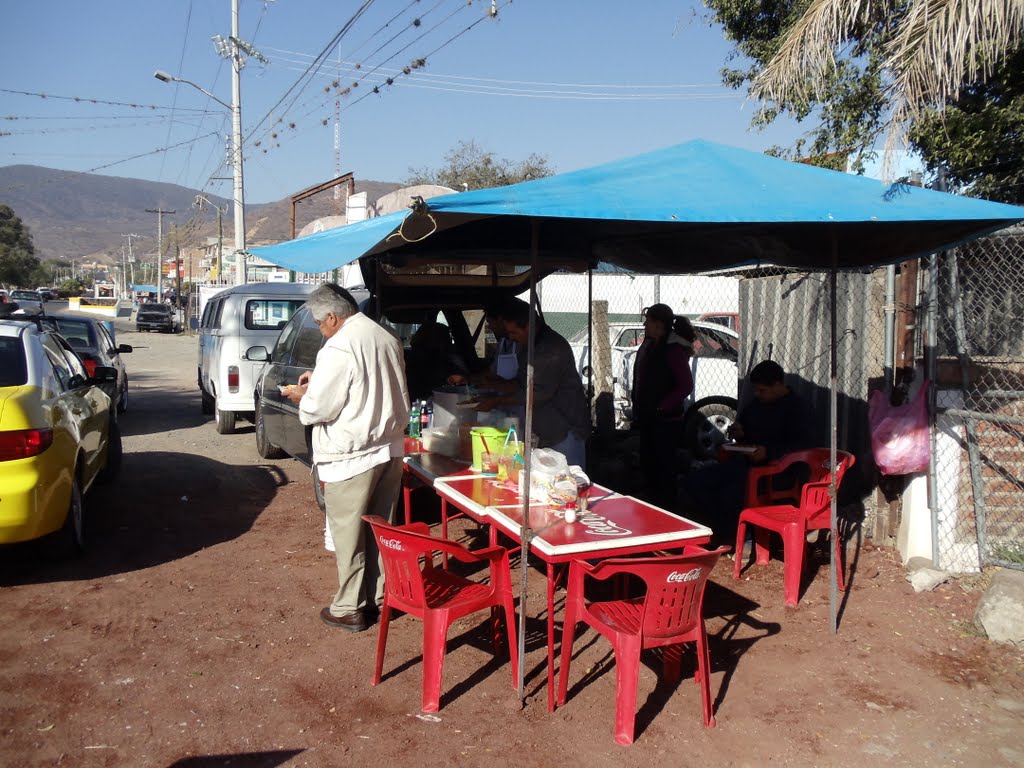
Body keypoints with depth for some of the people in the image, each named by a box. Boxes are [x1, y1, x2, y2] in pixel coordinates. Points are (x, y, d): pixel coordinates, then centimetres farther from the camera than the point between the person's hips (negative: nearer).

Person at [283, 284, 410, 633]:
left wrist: (303, 397, 5)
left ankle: (349, 608, 16)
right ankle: (378, 596, 28)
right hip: (389, 448, 8)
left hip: (351, 457, -8)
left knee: (348, 534, 5)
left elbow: (319, 407, -17)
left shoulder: (339, 349, -18)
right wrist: (321, 379, 18)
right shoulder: (387, 338, 8)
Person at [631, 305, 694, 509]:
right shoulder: (649, 345, 11)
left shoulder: (674, 349, -16)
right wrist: (637, 412, 13)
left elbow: (686, 386, -19)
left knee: (664, 467, -2)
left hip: (666, 421, -9)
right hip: (648, 419, 9)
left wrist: (662, 408, -16)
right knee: (648, 464, 16)